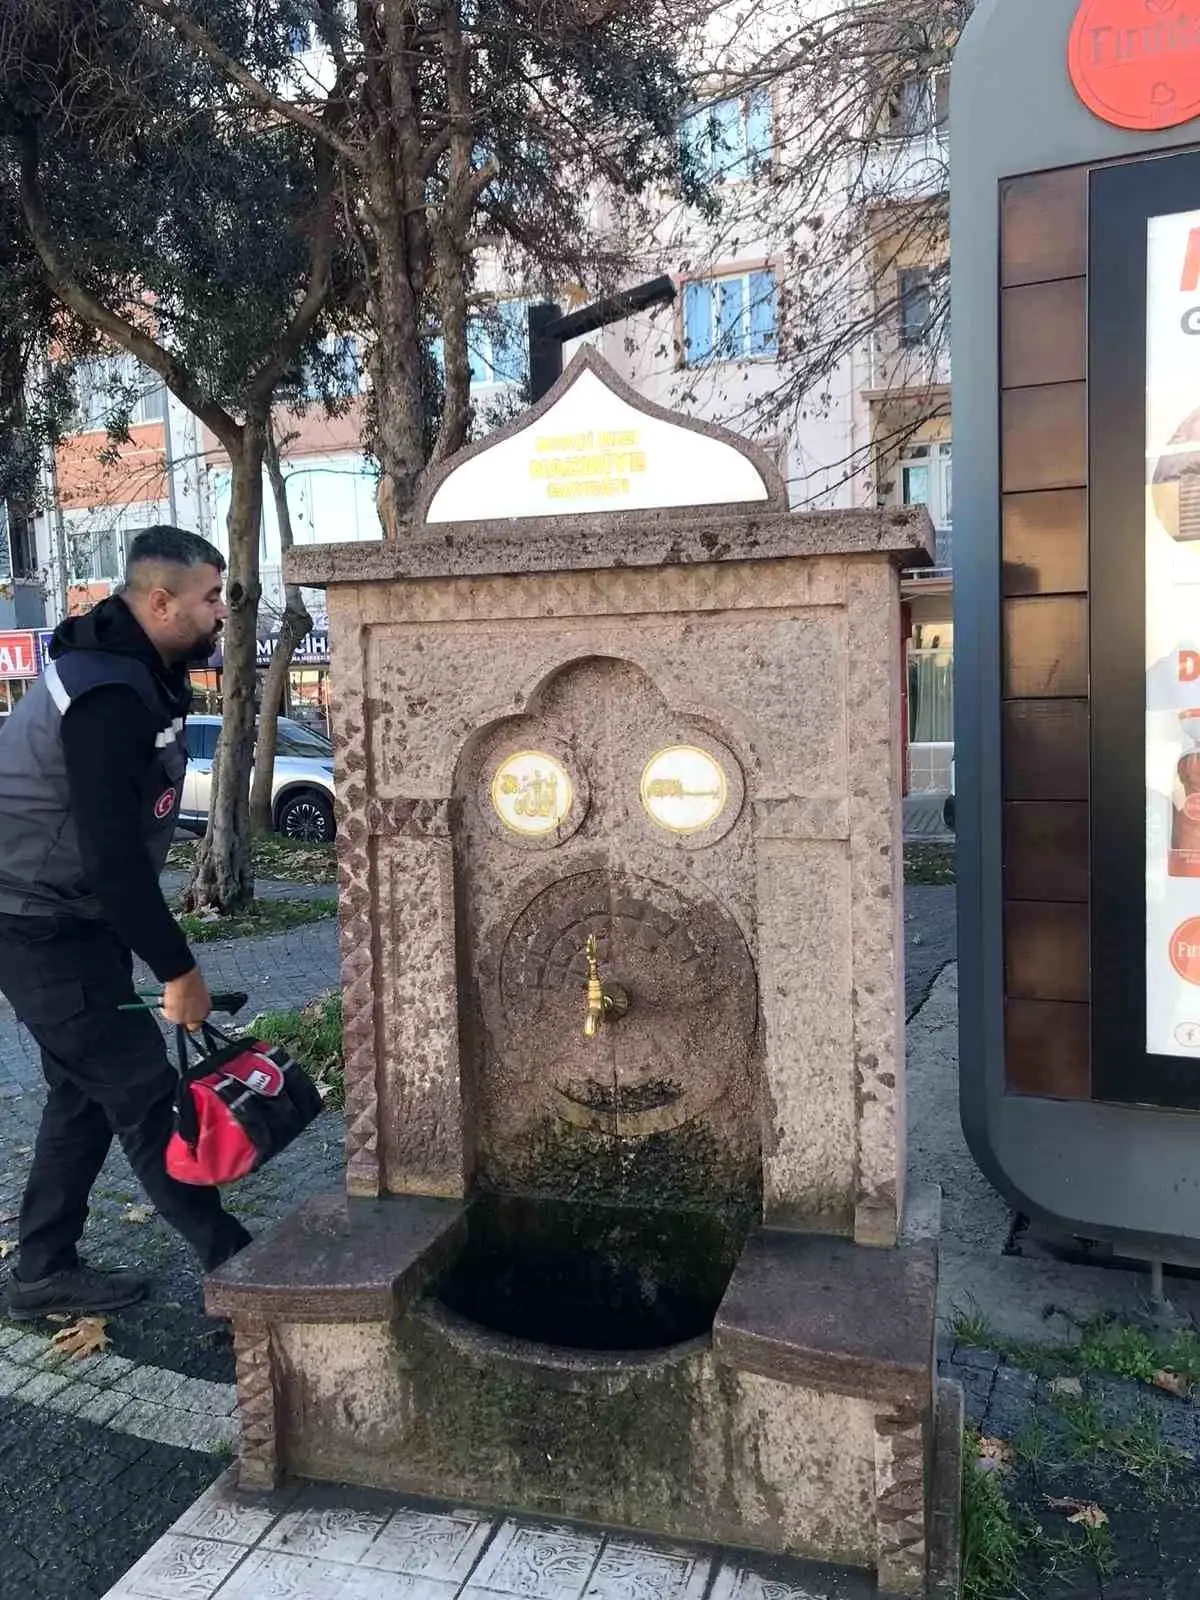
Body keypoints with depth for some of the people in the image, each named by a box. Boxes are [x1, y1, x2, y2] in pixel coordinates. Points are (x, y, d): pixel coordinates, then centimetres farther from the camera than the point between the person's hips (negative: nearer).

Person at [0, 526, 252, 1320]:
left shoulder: (138, 674, 6)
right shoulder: (107, 695, -25)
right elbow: (113, 853, -28)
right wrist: (178, 969, -21)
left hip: (72, 919, 10)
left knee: (88, 1090, 15)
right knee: (142, 1089, -3)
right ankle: (234, 1261, 8)